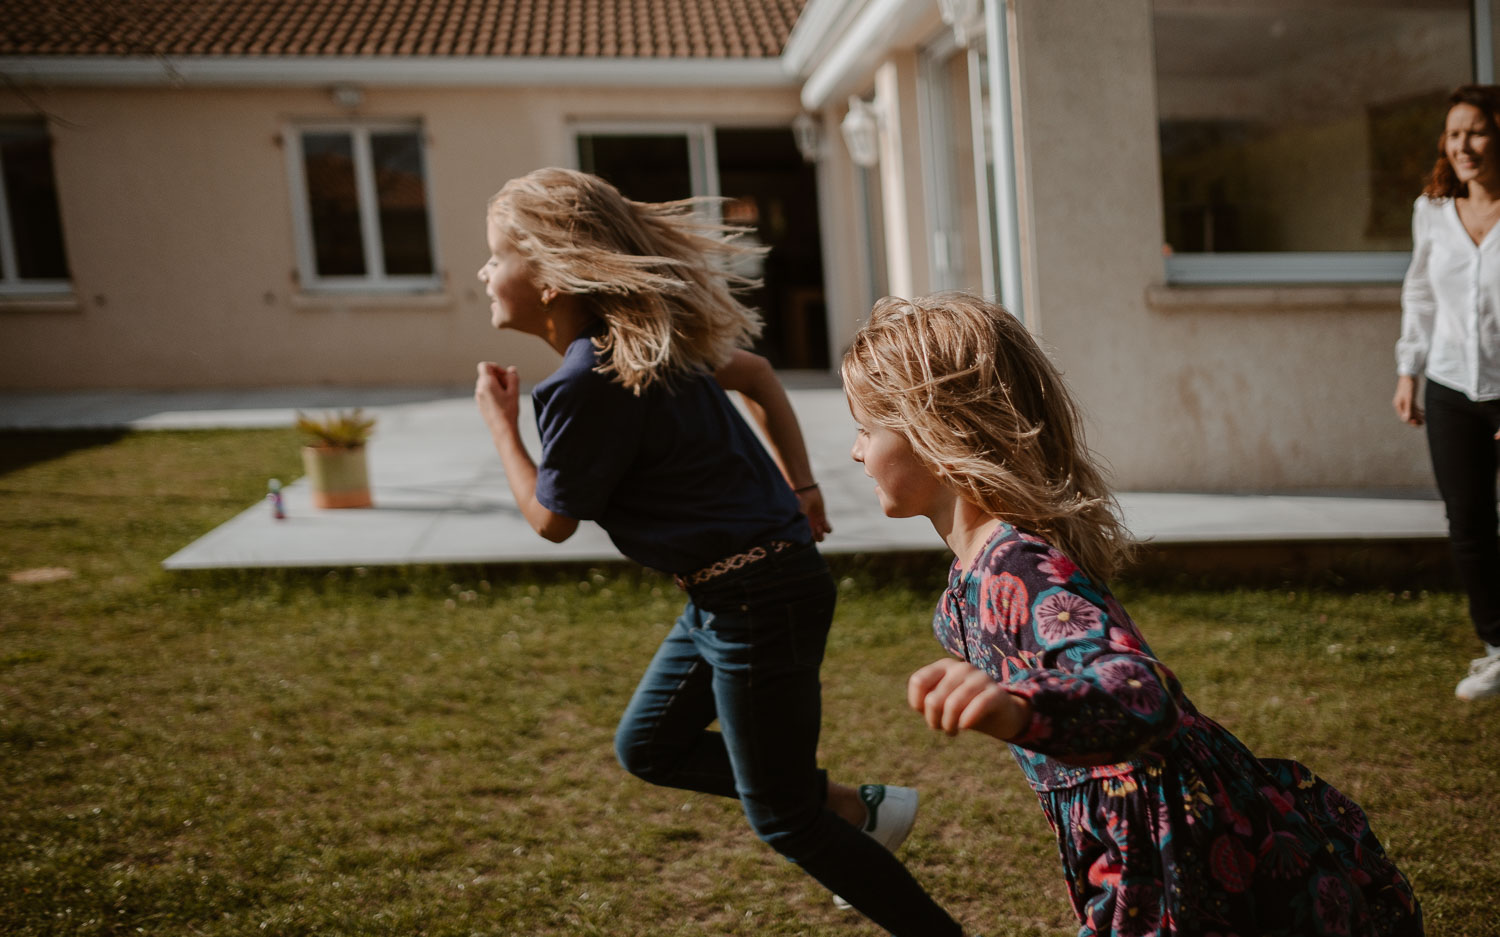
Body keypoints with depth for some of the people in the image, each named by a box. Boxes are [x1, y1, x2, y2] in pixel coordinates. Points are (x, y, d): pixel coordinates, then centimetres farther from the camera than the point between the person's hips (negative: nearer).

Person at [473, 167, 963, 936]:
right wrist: (800, 486, 22)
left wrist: (498, 421, 4)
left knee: (781, 817, 6)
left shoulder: (587, 384, -22)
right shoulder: (650, 340, 5)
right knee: (647, 745, 21)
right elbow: (755, 375, 18)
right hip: (730, 592, 10)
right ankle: (858, 809, 27)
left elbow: (551, 519, -10)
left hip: (757, 602, -10)